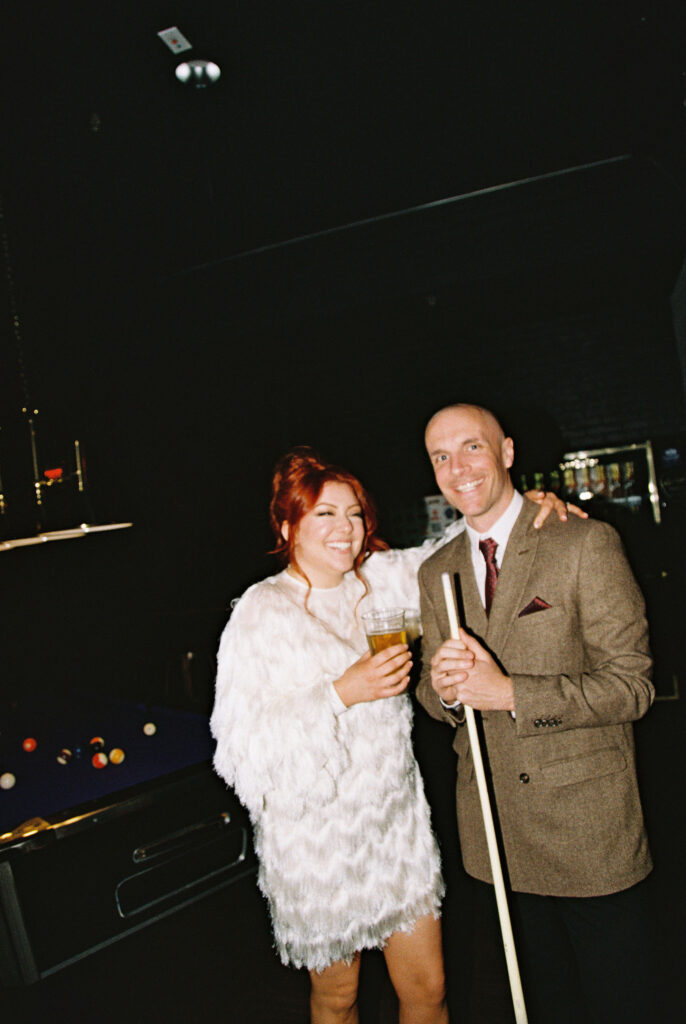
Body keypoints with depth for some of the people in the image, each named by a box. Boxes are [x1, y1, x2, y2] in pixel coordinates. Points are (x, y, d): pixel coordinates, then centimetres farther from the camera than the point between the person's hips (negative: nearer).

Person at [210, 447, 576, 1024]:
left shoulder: (383, 578, 0)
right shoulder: (263, 610, -13)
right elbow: (242, 740, -17)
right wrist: (342, 693, -23)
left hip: (397, 819, 4)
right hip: (317, 834, -4)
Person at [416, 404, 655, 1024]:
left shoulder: (586, 544, -12)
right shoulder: (435, 574, 5)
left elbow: (631, 686, -14)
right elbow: (433, 693, 10)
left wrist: (510, 693, -25)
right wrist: (443, 687, -14)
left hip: (587, 823, -4)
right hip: (495, 830, 5)